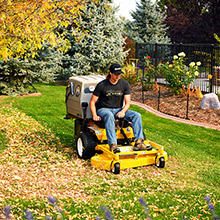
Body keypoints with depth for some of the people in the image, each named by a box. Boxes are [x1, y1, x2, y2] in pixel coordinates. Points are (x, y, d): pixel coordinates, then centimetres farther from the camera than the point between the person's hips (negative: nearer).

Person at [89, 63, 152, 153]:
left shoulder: (125, 84, 3)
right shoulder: (102, 85, -6)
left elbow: (127, 103, 1)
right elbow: (92, 102, -2)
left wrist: (123, 111, -21)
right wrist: (94, 115, -18)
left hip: (118, 109, 4)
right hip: (104, 109, -4)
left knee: (137, 115, -19)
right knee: (109, 116, -40)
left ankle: (139, 142, -32)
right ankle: (113, 145, -49)